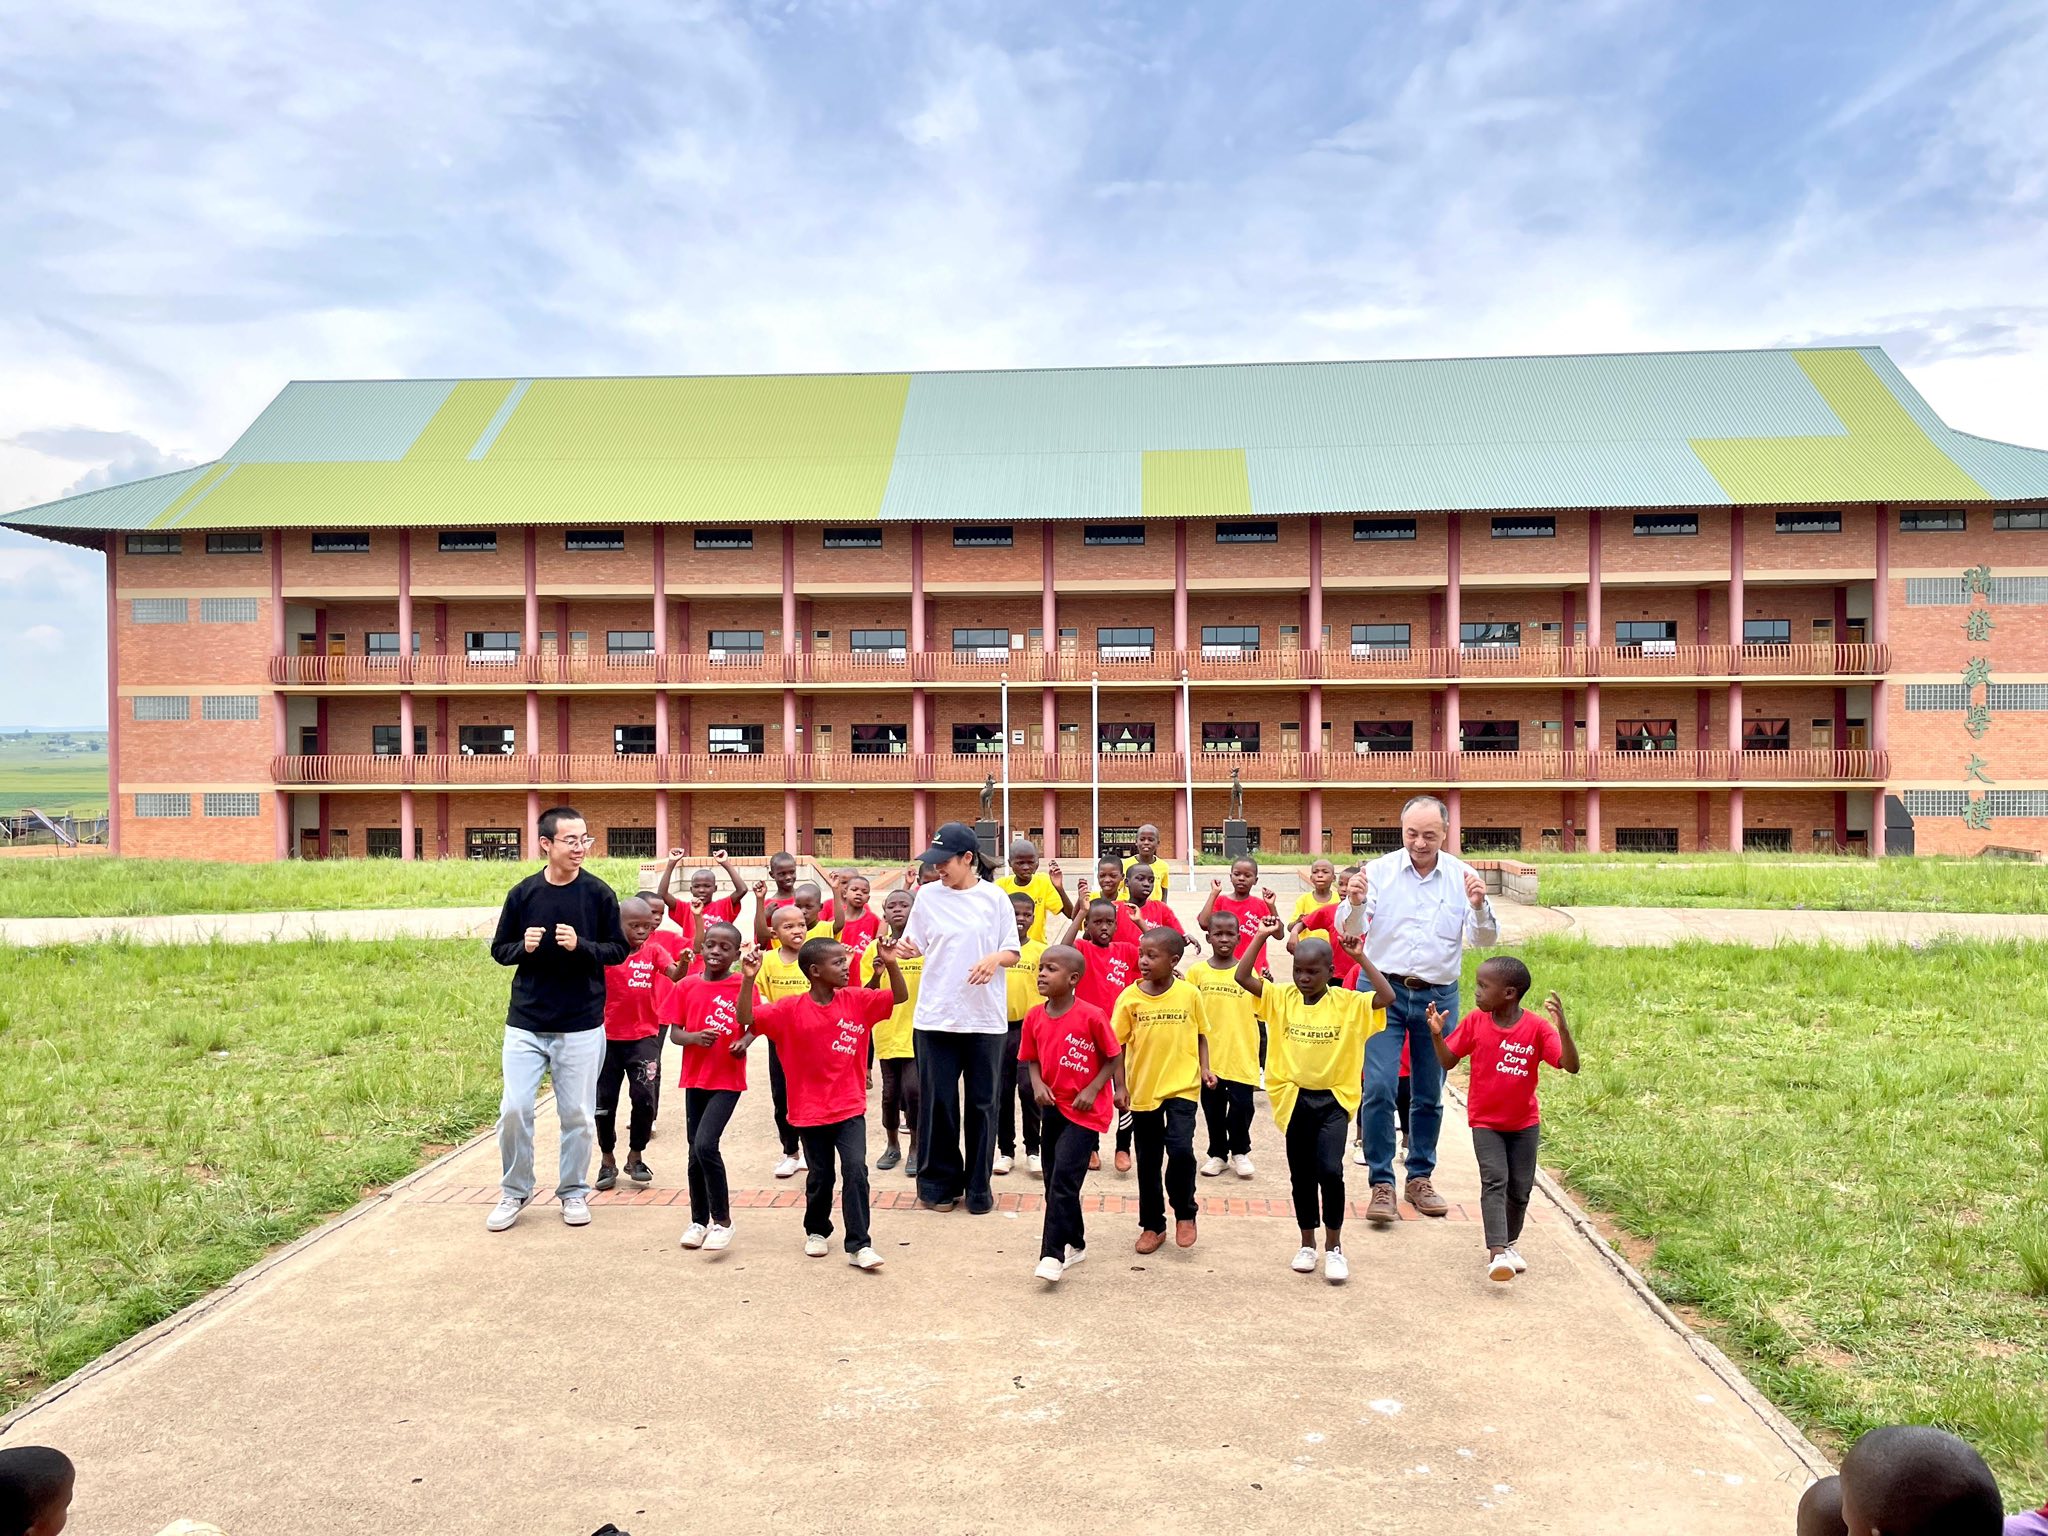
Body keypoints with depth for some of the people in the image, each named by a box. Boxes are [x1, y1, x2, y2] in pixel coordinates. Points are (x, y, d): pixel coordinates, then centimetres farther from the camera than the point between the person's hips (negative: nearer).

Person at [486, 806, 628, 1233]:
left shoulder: (598, 893, -4)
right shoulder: (522, 893, -1)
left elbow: (618, 949, 0)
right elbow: (499, 950, 8)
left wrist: (581, 945, -18)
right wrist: (524, 947, -14)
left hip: (582, 1026, -1)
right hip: (526, 1024, 1)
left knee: (577, 1114, 7)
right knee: (514, 1110, 0)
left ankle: (574, 1192, 25)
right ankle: (515, 1192, 20)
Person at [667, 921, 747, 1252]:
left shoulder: (742, 986, -6)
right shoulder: (686, 986, 1)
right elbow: (675, 1032, 2)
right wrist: (695, 1037, -19)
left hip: (728, 1080, -4)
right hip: (695, 1078, 4)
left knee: (705, 1144, -17)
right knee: (696, 1151, 11)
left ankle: (722, 1219, -1)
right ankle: (699, 1220, 28)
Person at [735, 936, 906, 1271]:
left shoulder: (857, 1000, -3)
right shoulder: (791, 1010, -11)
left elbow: (900, 996, -2)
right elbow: (747, 1018, -18)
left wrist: (890, 964, -19)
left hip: (850, 1108, 1)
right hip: (811, 1111, -1)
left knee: (856, 1170, -11)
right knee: (820, 1176, 13)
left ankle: (859, 1245, -5)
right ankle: (816, 1231, 38)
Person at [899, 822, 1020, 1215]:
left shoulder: (995, 898, 0)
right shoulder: (928, 896, 2)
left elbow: (1013, 952, 3)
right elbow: (915, 945, 7)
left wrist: (995, 958, -18)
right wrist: (903, 948, -15)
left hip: (985, 1017, -1)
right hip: (935, 1016, 1)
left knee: (981, 1102, 6)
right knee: (937, 1101, 5)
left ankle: (979, 1185, 19)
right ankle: (939, 1182, 19)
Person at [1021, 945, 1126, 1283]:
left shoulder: (1091, 1016, -18)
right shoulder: (1034, 1017, -2)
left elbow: (1114, 1057, -8)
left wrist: (1092, 1090, -16)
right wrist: (1038, 1084, -9)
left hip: (1085, 1111, -6)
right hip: (1053, 1107, 6)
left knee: (1064, 1179, -13)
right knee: (1055, 1179, 14)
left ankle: (1052, 1255, -7)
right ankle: (1075, 1243, 32)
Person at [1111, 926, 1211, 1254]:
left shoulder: (1189, 994, -5)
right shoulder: (1129, 997, -5)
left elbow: (1201, 1034, 7)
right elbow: (1118, 1044, -1)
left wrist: (1204, 1067, -6)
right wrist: (1119, 1085, -4)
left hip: (1182, 1086, -2)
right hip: (1143, 1089, 2)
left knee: (1181, 1148, -18)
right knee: (1148, 1160, 11)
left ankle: (1185, 1213, 8)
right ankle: (1152, 1225, 29)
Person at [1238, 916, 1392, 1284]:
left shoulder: (1348, 1002, -6)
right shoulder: (1281, 997, 0)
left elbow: (1387, 996, -18)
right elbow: (1242, 977, -7)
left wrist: (1360, 958, -20)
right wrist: (1262, 937, -11)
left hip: (1333, 1098, -3)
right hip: (1294, 1098, 3)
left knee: (1330, 1170, -14)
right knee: (1301, 1175, 13)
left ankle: (1334, 1247, 3)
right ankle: (1307, 1244, 30)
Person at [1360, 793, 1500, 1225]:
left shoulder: (1462, 876, 0)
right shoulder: (1379, 870, -4)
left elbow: (1485, 939, -4)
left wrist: (1478, 906, -25)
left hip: (1438, 996, 2)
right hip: (1385, 992, -2)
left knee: (1429, 1095, 11)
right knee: (1379, 1089, -10)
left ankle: (1420, 1178, 26)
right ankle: (1382, 1183, -1)